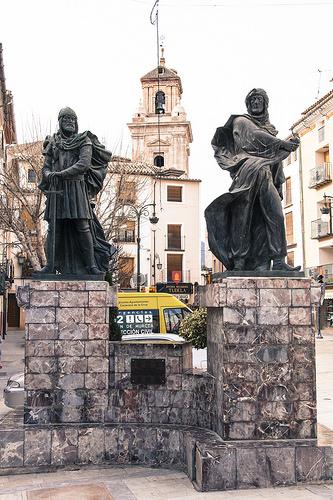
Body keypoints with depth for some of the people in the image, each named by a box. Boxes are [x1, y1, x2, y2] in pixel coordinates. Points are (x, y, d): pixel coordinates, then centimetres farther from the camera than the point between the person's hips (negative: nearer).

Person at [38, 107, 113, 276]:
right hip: (56, 190, 3)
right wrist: (49, 176, -10)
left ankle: (91, 265, -3)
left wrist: (61, 174, -16)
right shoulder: (52, 143, 18)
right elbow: (45, 167, 14)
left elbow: (84, 163, -8)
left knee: (83, 227, -7)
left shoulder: (84, 140, 7)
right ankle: (51, 266, 3)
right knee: (54, 228, 0)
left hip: (76, 188, -3)